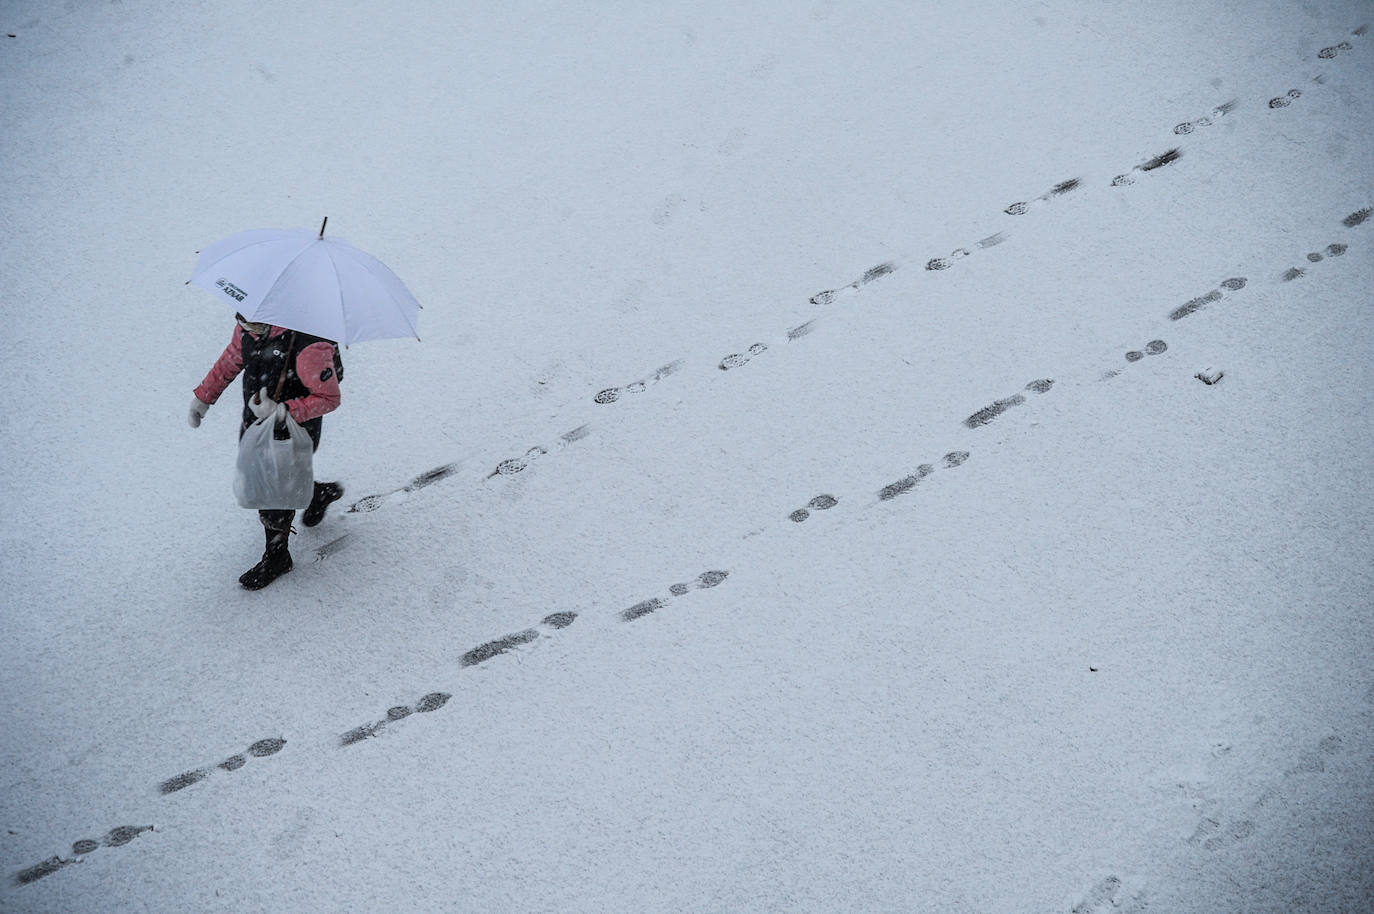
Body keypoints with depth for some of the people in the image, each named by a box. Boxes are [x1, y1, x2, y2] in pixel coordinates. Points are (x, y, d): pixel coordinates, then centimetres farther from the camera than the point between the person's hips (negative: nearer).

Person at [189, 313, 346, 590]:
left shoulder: (310, 347, -35)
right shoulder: (247, 327, -13)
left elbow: (329, 398, -27)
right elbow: (232, 358, 8)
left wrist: (282, 412, -36)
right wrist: (203, 396, 9)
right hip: (254, 426, 8)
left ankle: (277, 558, 32)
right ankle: (322, 493, 50)